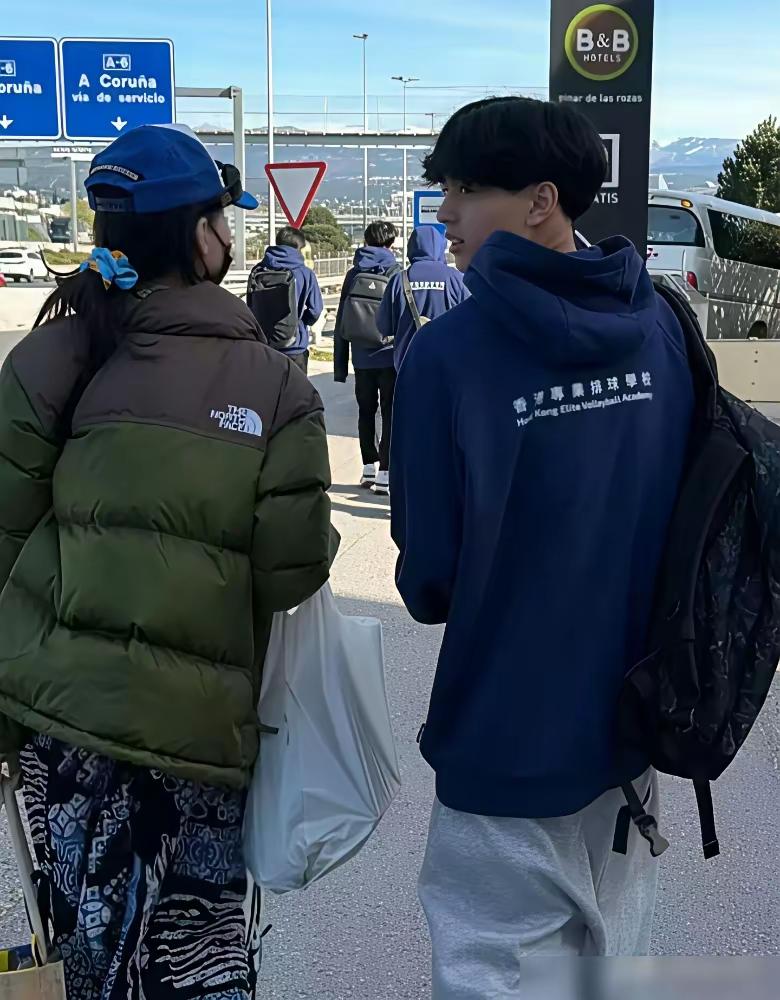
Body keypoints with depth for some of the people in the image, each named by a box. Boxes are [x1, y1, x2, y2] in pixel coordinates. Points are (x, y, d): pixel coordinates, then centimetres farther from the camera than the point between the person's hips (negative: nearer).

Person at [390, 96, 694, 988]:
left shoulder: (452, 352, -20)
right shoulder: (660, 324, -3)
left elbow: (429, 572, -15)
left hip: (511, 741, -6)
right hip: (637, 718, 6)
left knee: (495, 972, 12)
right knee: (612, 961, 24)